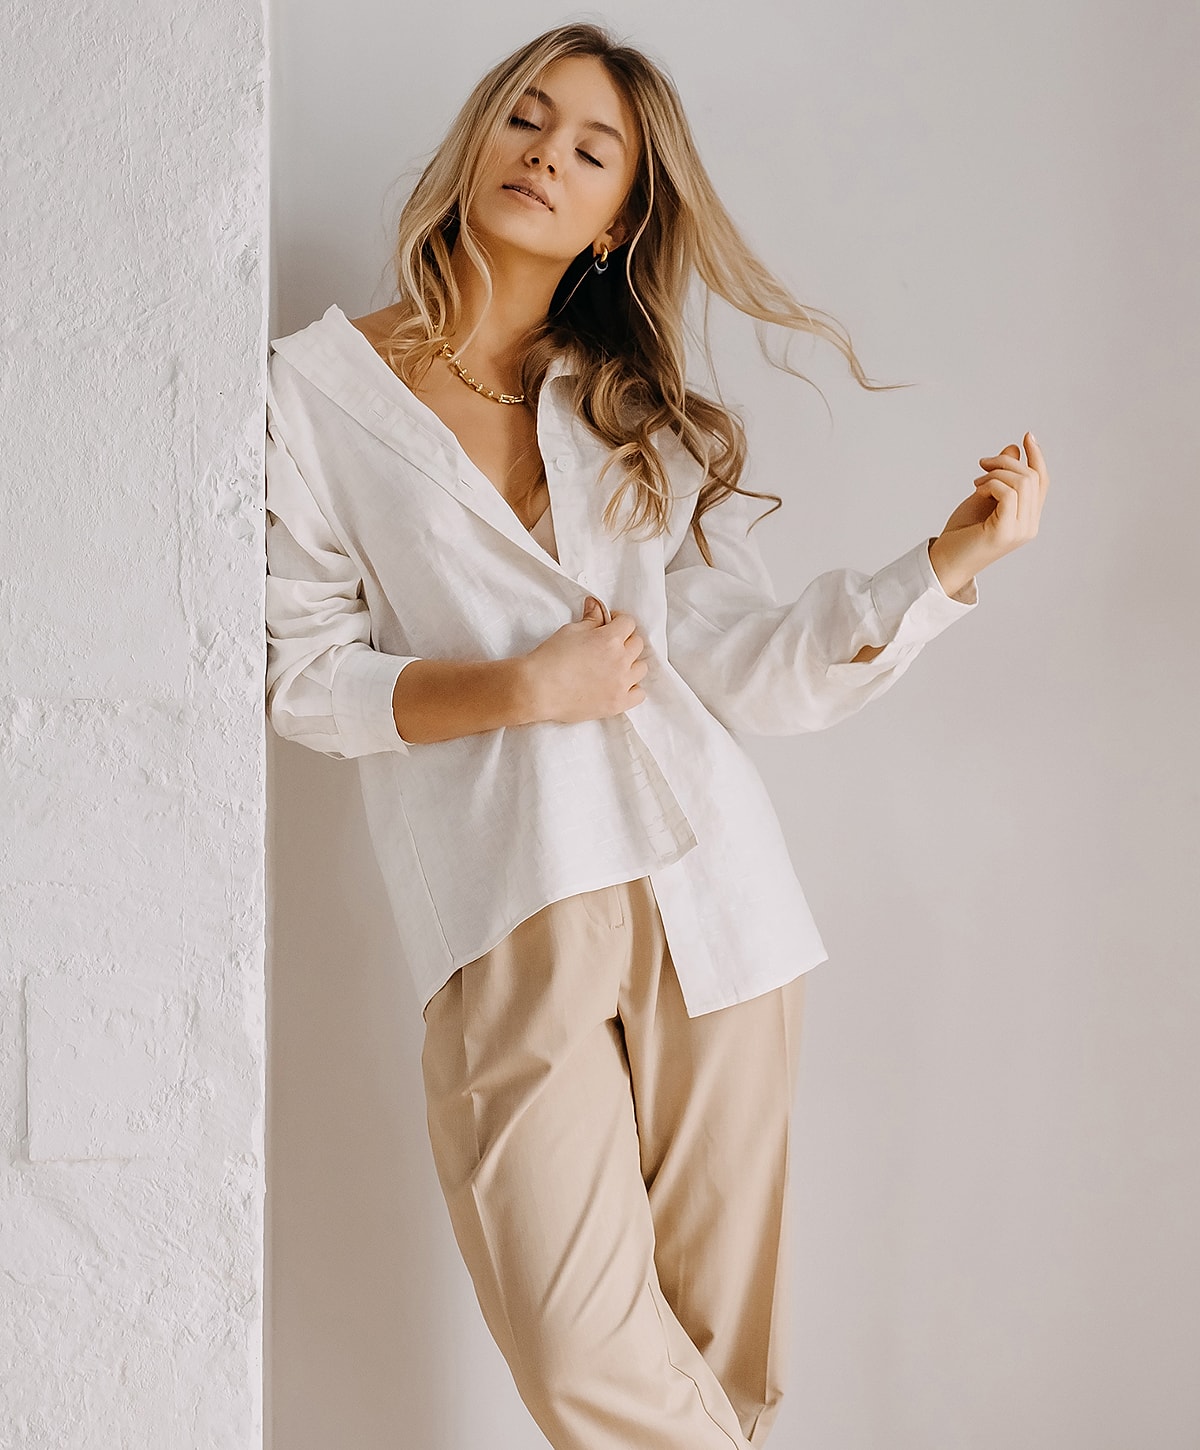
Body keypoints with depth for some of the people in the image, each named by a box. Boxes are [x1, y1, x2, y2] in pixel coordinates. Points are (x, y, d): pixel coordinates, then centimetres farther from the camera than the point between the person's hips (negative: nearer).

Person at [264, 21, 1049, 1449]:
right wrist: (516, 690, -10)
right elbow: (300, 671, 4)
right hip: (506, 912, -2)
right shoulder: (319, 386, 9)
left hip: (705, 888, 3)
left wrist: (957, 553, -7)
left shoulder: (643, 420, 16)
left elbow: (751, 673, 4)